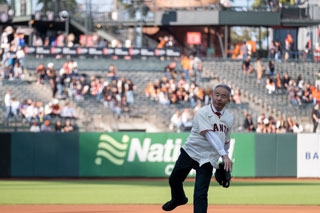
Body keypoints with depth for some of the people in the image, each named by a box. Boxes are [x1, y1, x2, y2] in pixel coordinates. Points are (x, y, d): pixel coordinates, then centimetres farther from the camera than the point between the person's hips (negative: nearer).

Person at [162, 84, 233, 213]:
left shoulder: (229, 118, 0)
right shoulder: (203, 113, -18)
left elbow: (226, 141, 14)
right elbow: (209, 135, -31)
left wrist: (225, 163, 11)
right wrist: (224, 155, -42)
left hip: (207, 160, 1)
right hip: (189, 153, -1)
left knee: (201, 194, -12)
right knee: (174, 180, 21)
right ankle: (178, 199, 54)